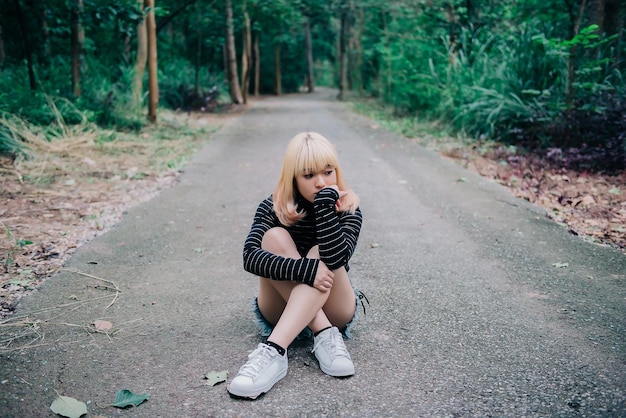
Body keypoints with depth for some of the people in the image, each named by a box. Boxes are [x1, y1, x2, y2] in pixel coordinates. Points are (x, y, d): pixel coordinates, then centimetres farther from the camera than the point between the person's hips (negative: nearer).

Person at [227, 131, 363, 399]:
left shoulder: (347, 210, -10)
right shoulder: (272, 208, -10)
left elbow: (336, 258, -31)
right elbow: (250, 257, -28)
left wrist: (325, 202, -31)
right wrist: (305, 269, -40)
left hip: (333, 311, 0)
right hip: (281, 311, 1)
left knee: (321, 253, -29)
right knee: (275, 237, -24)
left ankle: (274, 351, -44)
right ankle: (325, 336, -30)